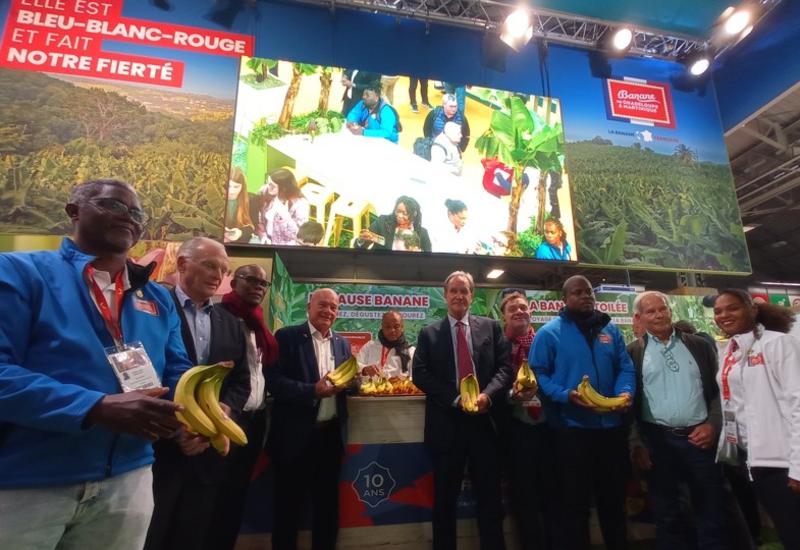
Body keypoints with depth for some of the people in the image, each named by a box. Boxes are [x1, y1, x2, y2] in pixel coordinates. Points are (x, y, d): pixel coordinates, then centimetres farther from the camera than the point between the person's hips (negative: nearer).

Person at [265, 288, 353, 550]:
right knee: (288, 505, 12)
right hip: (295, 435, -4)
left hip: (331, 433, 5)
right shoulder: (286, 336, -6)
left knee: (328, 503, 19)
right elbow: (274, 381, -14)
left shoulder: (342, 343, 9)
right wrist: (313, 390, -25)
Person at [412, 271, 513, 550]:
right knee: (444, 499, 13)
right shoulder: (429, 333, 3)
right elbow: (420, 374, -5)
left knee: (490, 497, 12)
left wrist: (487, 395, -17)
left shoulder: (491, 327, 7)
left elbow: (505, 367, 1)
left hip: (483, 420, 1)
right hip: (446, 424, 0)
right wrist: (455, 399, -15)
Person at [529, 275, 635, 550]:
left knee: (614, 498, 21)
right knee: (574, 503, 8)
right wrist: (566, 396, -23)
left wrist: (626, 392, -12)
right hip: (572, 428, -5)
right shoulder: (549, 332, -7)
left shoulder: (610, 330, 9)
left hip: (611, 426, 5)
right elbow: (538, 374, -10)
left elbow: (625, 367, 8)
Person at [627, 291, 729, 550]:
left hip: (700, 438, 2)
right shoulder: (632, 353, 0)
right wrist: (636, 443, -6)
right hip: (657, 442, -1)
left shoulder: (699, 345, 7)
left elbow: (718, 389, 8)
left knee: (712, 515, 12)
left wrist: (713, 424, -5)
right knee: (666, 516, 13)